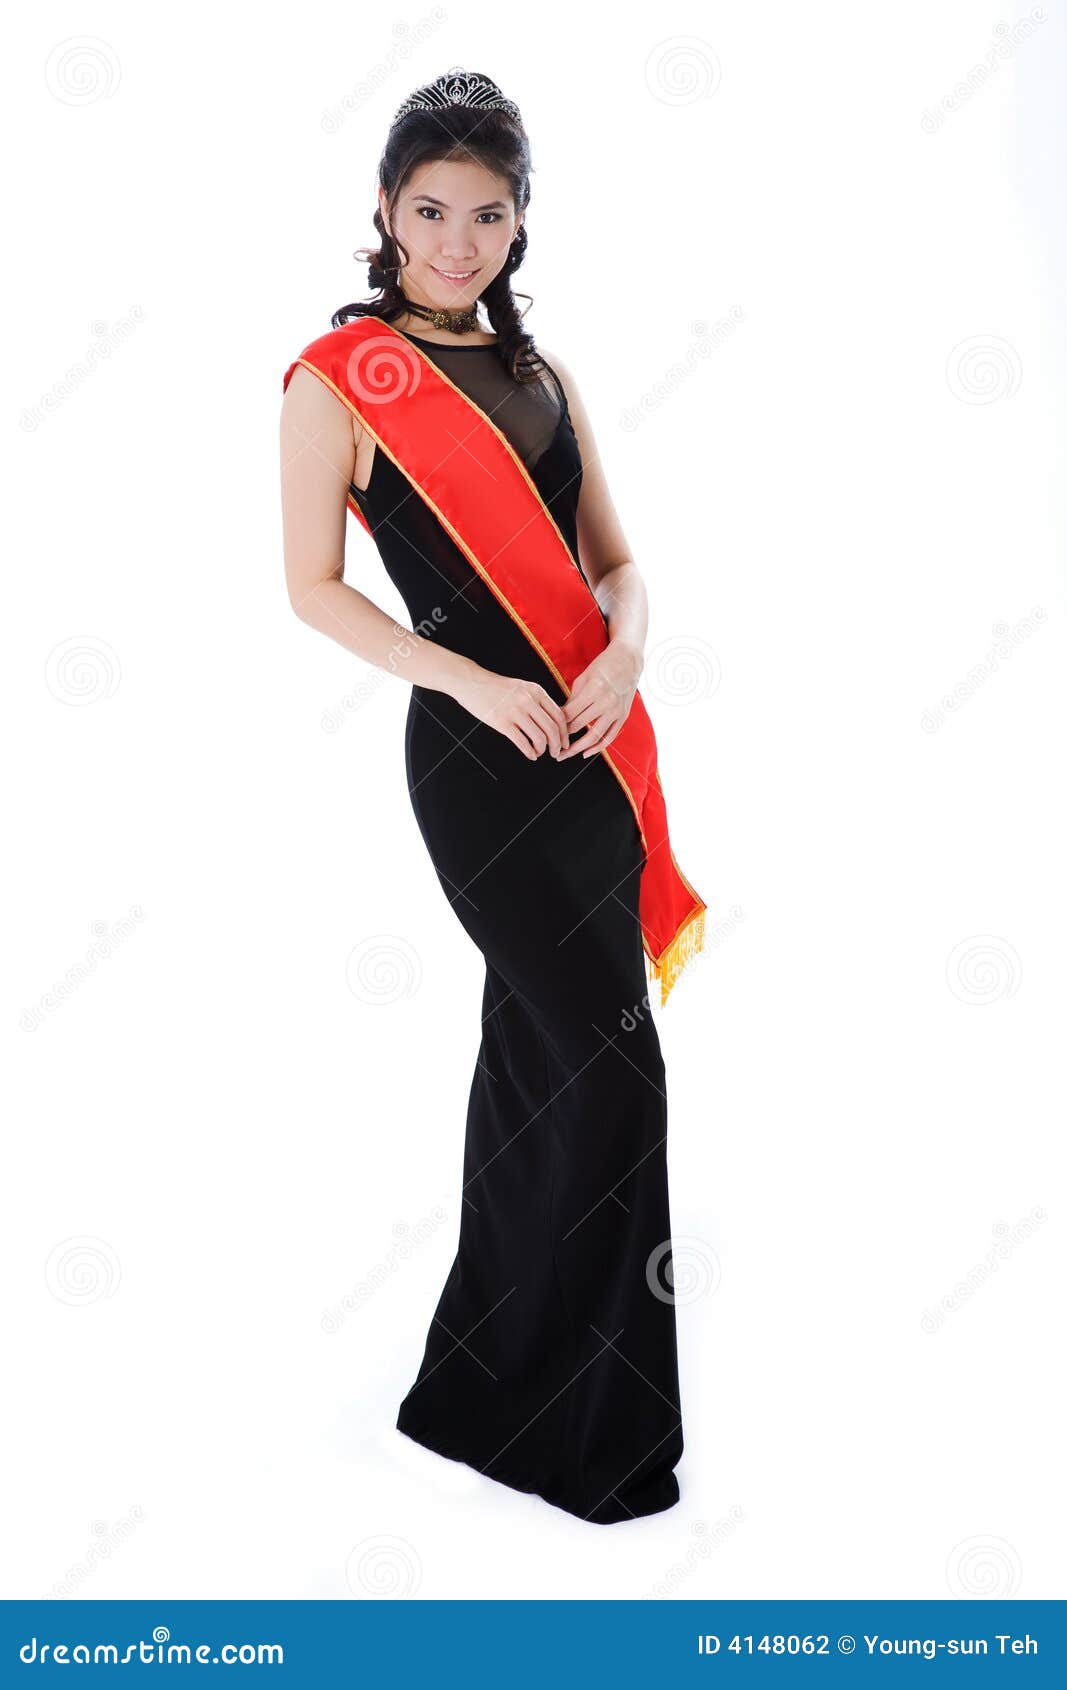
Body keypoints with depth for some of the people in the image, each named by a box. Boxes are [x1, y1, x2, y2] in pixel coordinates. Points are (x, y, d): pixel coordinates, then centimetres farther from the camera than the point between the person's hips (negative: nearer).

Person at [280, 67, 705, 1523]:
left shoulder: (541, 371, 14)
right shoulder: (338, 377, -3)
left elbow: (612, 555, 14)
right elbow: (314, 587, -5)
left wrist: (625, 653, -8)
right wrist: (476, 684, -14)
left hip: (593, 736, 6)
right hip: (476, 749, -6)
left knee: (540, 1049, 13)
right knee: (610, 1061, -8)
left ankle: (499, 1374, 31)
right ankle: (592, 1424, 9)